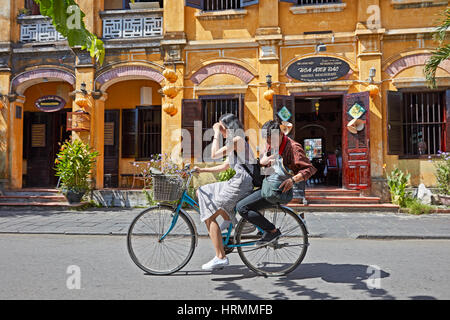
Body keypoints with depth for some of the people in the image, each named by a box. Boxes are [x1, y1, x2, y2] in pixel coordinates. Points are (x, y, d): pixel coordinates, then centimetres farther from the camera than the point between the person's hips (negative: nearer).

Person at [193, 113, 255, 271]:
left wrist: (216, 133, -8)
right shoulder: (234, 143, 19)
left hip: (240, 184, -10)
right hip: (236, 183, 10)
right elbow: (224, 166, 21)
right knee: (202, 192, 18)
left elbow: (214, 154, -19)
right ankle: (228, 220, 12)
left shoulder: (238, 140, -12)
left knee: (209, 215, -8)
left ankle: (220, 258, -7)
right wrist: (201, 169, 15)